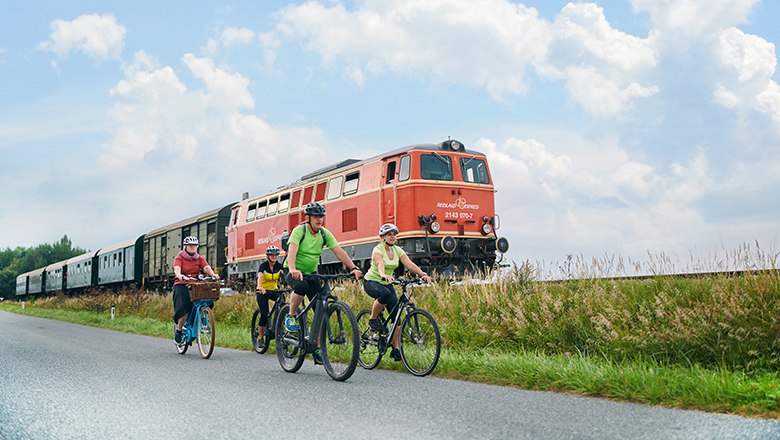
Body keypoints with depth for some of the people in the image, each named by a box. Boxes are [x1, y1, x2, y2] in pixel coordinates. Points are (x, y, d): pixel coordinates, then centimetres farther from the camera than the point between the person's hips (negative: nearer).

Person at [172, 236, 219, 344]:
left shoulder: (199, 258, 12)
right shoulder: (179, 258, 1)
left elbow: (206, 267, -6)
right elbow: (177, 269, -18)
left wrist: (212, 274, -29)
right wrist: (180, 276, -41)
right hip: (181, 286, -3)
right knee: (184, 309, -22)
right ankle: (178, 330, -1)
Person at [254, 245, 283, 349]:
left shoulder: (279, 266, -6)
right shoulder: (263, 265, -17)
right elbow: (260, 277, -34)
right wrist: (259, 287, -55)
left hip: (274, 290, 3)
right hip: (263, 292, -3)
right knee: (264, 313, -14)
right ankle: (260, 337, -1)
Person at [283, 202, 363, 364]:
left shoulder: (325, 233, -2)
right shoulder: (299, 230, -16)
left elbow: (339, 251, -10)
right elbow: (292, 251, -31)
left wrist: (353, 268, -25)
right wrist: (292, 269, -50)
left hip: (311, 273, 5)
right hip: (294, 273, -5)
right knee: (301, 286, -40)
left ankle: (317, 350, 2)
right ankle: (291, 316, -13)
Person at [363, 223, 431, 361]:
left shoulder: (398, 250, 0)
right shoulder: (378, 250, -17)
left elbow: (409, 264, -14)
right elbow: (380, 264, -38)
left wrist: (423, 274, -31)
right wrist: (383, 275, -59)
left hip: (386, 283, 6)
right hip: (371, 282, -6)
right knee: (385, 293, -40)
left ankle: (395, 349, 1)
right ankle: (373, 319, -15)